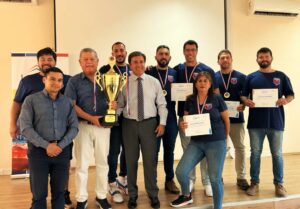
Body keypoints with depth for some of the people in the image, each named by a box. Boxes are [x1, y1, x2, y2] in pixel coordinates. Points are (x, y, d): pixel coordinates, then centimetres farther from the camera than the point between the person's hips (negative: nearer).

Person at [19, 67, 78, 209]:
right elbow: (25, 128, -8)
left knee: (59, 191, 10)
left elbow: (74, 127, 4)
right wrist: (46, 145, -15)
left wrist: (60, 145, -10)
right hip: (38, 150, -2)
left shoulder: (68, 102, 9)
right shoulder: (31, 100, 0)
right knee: (39, 193, 4)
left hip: (62, 150, 3)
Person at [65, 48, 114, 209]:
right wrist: (91, 118, -16)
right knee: (82, 164, 4)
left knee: (102, 162, 10)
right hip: (83, 126, -2)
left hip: (103, 126, 2)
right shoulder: (74, 81, 0)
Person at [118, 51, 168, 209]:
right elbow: (120, 105, 0)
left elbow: (161, 104, 4)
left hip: (149, 124, 0)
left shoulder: (154, 82, 3)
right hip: (129, 124, 0)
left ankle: (153, 195, 23)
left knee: (150, 160, 6)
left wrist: (162, 123, -4)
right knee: (130, 161, 9)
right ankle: (132, 195, 26)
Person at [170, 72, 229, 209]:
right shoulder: (190, 100, 4)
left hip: (216, 143, -3)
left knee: (215, 178, -2)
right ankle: (186, 196, 25)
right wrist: (182, 125, -9)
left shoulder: (217, 99, -6)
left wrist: (223, 139, 13)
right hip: (196, 143, 3)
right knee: (180, 171, -6)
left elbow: (226, 121, 4)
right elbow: (186, 120, 14)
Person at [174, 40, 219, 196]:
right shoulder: (177, 69, 6)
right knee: (187, 148, 10)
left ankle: (207, 182, 15)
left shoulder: (207, 70, -1)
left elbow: (216, 92, 0)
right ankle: (190, 180, 23)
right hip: (184, 115, 2)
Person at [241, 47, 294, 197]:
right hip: (256, 122, 0)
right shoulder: (251, 77, 8)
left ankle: (279, 184, 19)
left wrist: (286, 100, -15)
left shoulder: (281, 76, 7)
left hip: (275, 122, 0)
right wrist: (246, 101, -15)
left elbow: (291, 94, 7)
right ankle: (254, 183, 18)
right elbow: (243, 95, 7)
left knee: (277, 154, 7)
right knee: (255, 153, 7)